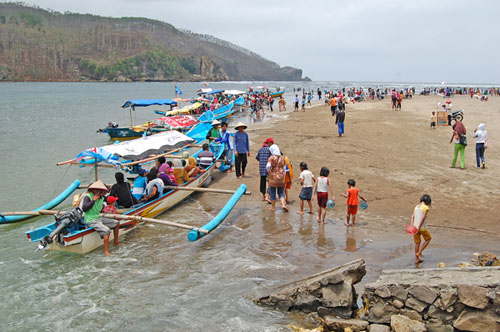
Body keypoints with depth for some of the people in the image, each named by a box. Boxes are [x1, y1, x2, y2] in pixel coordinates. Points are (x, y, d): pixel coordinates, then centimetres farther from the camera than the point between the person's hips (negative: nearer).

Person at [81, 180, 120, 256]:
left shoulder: (101, 198, 11)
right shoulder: (88, 197, -12)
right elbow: (84, 209, -28)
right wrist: (93, 200, -25)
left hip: (99, 218, 9)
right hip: (91, 220, -9)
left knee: (116, 223, 10)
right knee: (107, 230, -28)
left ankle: (116, 242, 24)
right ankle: (106, 251, -25)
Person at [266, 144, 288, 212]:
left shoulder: (272, 158, -11)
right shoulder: (282, 158, 4)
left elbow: (268, 166, -24)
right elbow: (284, 167, 9)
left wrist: (269, 172, -5)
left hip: (273, 177, -4)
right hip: (281, 177, 4)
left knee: (272, 192, 9)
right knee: (281, 192, 12)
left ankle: (273, 207, 15)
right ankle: (283, 204, -7)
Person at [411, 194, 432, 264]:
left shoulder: (416, 207, 12)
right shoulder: (426, 207, -9)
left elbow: (412, 217, 3)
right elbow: (423, 218, -18)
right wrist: (419, 228, -19)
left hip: (415, 227, 6)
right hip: (421, 228, -6)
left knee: (417, 243, 15)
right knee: (428, 239, 17)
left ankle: (416, 259, 19)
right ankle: (419, 252, 11)